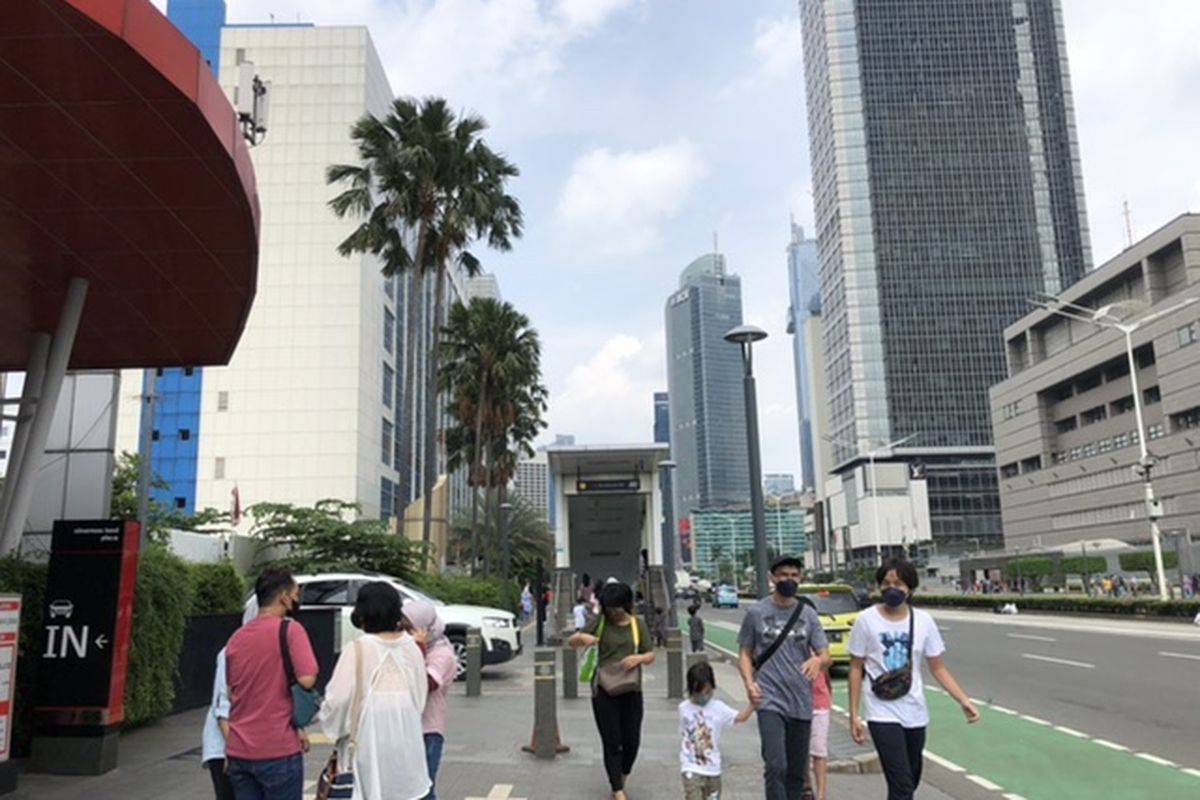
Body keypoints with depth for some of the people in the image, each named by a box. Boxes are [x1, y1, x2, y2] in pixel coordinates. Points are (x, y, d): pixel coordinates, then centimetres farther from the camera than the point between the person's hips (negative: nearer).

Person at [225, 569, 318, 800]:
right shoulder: (290, 630, -12)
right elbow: (307, 679, -21)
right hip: (278, 749, -6)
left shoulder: (236, 637, 10)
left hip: (238, 750, 6)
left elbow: (231, 694, 16)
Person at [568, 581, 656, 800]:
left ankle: (623, 777, 36)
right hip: (604, 691, -2)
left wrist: (639, 658, -16)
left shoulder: (637, 624, 4)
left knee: (632, 740, 8)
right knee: (611, 742, 0)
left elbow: (651, 656, 7)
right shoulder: (600, 622, -2)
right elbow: (571, 642, 0)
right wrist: (582, 637, -23)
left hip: (631, 690, 2)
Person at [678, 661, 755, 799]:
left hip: (713, 768, 2)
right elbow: (683, 734, 8)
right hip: (692, 768, -2)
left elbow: (740, 717, -15)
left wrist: (752, 704, -32)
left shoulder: (718, 708, -5)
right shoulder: (684, 708, -1)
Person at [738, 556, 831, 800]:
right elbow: (745, 654, 7)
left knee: (797, 770, 12)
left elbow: (826, 656, 2)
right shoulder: (756, 612, 1)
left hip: (801, 702, 3)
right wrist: (749, 683, -12)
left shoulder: (808, 614, 7)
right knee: (776, 766, -15)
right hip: (769, 700, -3)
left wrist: (818, 660, -23)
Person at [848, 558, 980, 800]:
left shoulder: (923, 621, -1)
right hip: (883, 714, -4)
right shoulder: (866, 620, -8)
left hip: (915, 713, 4)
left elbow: (938, 668, 4)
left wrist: (964, 701, -10)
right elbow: (856, 669, -3)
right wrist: (854, 715, -5)